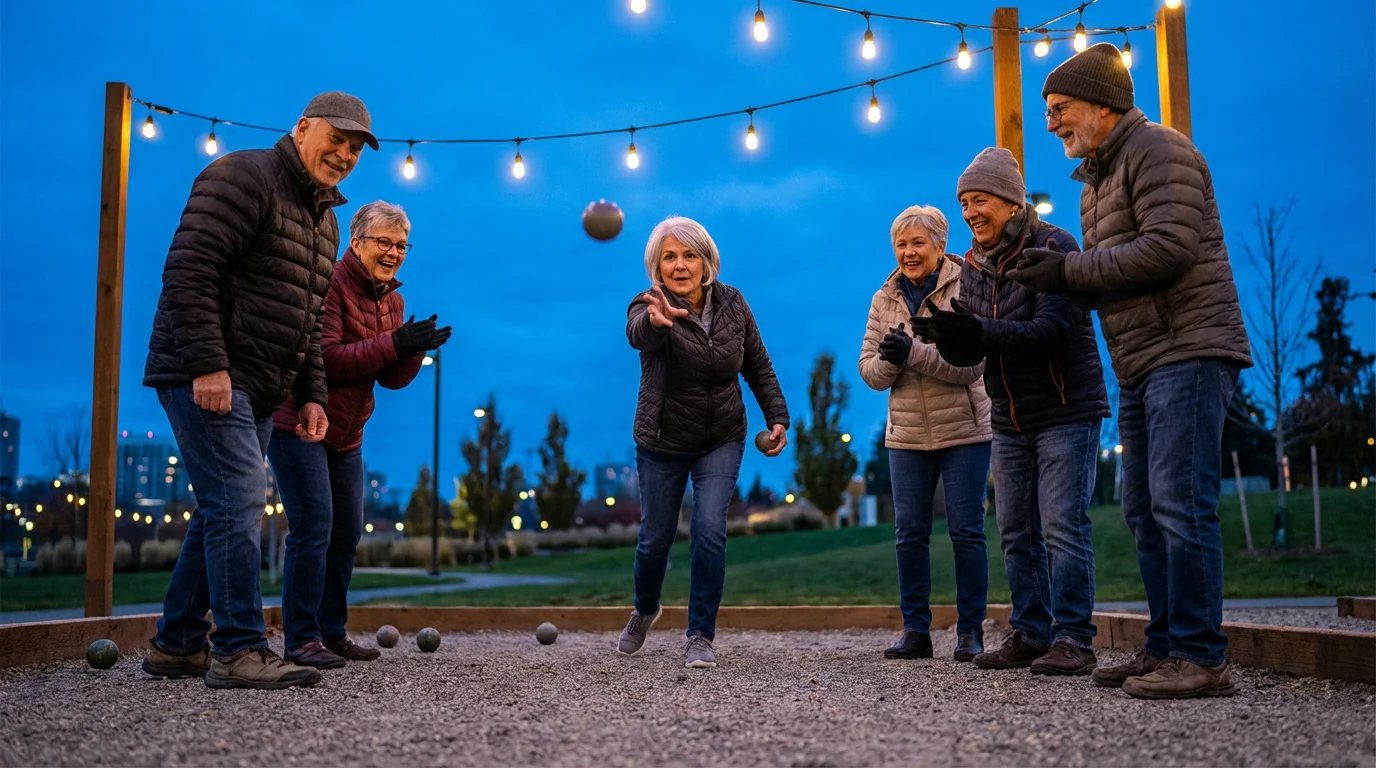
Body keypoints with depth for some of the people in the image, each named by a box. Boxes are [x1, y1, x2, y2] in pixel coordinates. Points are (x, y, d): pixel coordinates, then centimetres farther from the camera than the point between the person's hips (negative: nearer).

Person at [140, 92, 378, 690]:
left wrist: (311, 394, 13)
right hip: (206, 376, -9)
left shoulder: (324, 219, 20)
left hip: (257, 391, 9)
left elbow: (309, 323, 23)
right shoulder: (245, 177, -8)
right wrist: (207, 364, -24)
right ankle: (239, 651, -12)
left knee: (222, 510, 10)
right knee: (238, 503, -14)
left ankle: (176, 645, 19)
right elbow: (188, 270, -18)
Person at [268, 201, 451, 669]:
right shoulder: (328, 284, -15)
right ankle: (301, 639, -8)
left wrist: (415, 350, -16)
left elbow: (392, 379, 4)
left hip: (346, 434, 8)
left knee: (347, 534, 9)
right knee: (313, 525, -13)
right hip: (298, 424, -8)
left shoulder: (392, 299, 9)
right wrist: (393, 343, -30)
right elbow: (326, 358, -26)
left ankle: (332, 633, 18)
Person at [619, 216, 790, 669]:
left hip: (722, 441, 2)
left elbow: (759, 367, 4)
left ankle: (701, 636, 0)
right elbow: (637, 334, -45)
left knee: (710, 531, -14)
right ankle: (645, 610, 38)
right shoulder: (650, 307, -19)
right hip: (663, 444, -1)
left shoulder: (731, 303, -7)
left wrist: (776, 416, -7)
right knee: (656, 538, 7)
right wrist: (655, 319, -68)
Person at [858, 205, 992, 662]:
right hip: (906, 434, 4)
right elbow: (869, 369, 4)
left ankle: (970, 631, 10)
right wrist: (887, 359, -19)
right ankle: (915, 630, 13)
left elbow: (972, 364, -17)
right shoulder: (885, 298, 8)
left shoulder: (966, 289, -7)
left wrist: (912, 353, -27)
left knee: (966, 531, 0)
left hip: (964, 431, -4)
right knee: (909, 533, 4)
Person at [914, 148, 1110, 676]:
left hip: (1067, 410, -7)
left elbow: (1054, 330, -24)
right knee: (1016, 533, 8)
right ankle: (1030, 635, 16)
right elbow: (970, 352, 5)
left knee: (1063, 527, -9)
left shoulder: (1053, 247, -12)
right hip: (1010, 419, 7)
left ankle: (1074, 641, -3)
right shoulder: (973, 266, 8)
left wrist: (981, 331, -35)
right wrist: (945, 336, -18)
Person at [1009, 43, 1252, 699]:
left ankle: (1202, 658, -11)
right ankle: (1165, 649, 13)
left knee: (1180, 503, -14)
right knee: (1145, 512, 8)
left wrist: (1069, 270, -15)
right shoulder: (1098, 178, 23)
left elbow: (1170, 247, -20)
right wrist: (1057, 274, 4)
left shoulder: (1156, 150, -6)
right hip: (1140, 368, 10)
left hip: (1187, 352, -10)